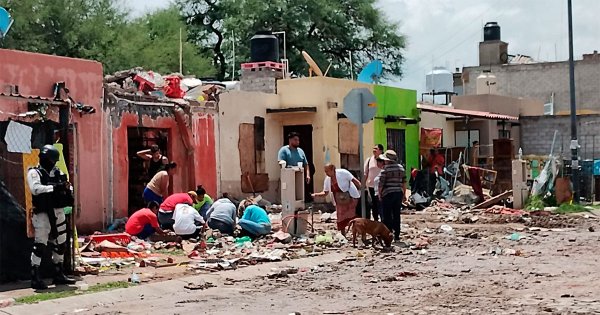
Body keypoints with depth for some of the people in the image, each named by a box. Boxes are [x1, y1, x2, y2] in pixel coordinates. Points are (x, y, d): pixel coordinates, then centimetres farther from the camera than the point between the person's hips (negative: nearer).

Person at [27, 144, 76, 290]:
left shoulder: (57, 173, 15)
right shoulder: (34, 173, -6)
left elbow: (67, 186, 14)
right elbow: (35, 189, -21)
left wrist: (68, 190, -10)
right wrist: (54, 187, -24)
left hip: (59, 212, 8)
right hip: (43, 214, -7)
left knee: (60, 244, 14)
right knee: (40, 244, -11)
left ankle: (59, 274, 27)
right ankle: (35, 278, -10)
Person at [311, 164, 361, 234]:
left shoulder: (342, 173, -18)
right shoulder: (327, 179, -1)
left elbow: (355, 181, -16)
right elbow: (325, 193, 7)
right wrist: (316, 194, -10)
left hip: (351, 199, -6)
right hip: (340, 203, 6)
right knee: (341, 222, 7)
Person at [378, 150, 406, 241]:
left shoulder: (385, 169, -10)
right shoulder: (401, 168, 8)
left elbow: (381, 183, -10)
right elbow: (404, 182, 10)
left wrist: (379, 194, 2)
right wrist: (404, 194, 18)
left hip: (388, 194, -5)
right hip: (398, 193, 5)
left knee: (387, 216, 1)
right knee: (397, 215, 10)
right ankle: (397, 235, 11)